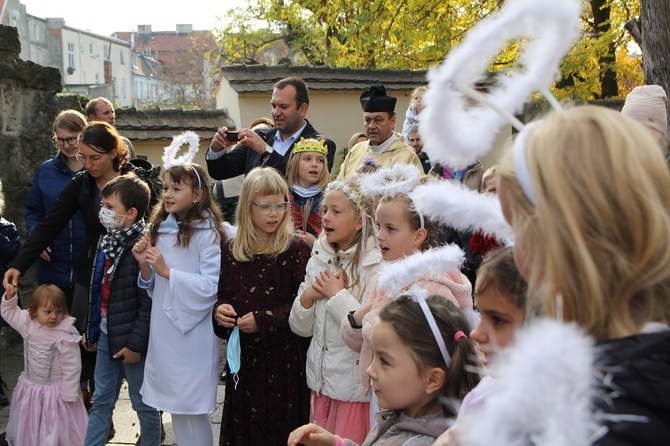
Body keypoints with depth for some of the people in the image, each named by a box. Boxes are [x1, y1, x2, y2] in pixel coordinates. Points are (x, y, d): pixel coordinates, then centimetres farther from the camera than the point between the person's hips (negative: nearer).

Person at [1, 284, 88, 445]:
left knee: (56, 430, 6)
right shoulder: (28, 323, -8)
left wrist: (69, 395, -15)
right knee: (29, 429, 23)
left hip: (56, 391, -6)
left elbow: (72, 368, -20)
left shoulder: (66, 337, -26)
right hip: (30, 388, 6)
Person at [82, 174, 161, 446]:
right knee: (101, 400, 16)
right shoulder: (108, 242, 7)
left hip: (131, 340, -8)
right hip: (107, 335, 8)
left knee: (144, 403, 8)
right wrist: (92, 329, 15)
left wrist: (136, 344, -20)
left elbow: (149, 303, -22)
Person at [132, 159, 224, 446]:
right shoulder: (161, 229, 9)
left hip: (193, 333, -7)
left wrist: (167, 271, -20)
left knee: (191, 409, 2)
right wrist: (144, 264, -5)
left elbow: (212, 286, -19)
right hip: (163, 330, 7)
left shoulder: (207, 233, -12)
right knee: (176, 407, 15)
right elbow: (153, 287, 15)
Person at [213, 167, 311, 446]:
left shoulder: (295, 250, -8)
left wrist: (263, 320, -18)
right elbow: (223, 295, 15)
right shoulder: (231, 250, 6)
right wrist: (220, 310, -6)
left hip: (283, 357, -4)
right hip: (242, 356, 4)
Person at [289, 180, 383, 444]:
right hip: (320, 383, 6)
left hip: (355, 389, -6)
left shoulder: (376, 265, -14)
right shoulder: (318, 261, 7)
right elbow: (300, 327, 9)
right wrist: (307, 295, -10)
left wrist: (337, 295, -18)